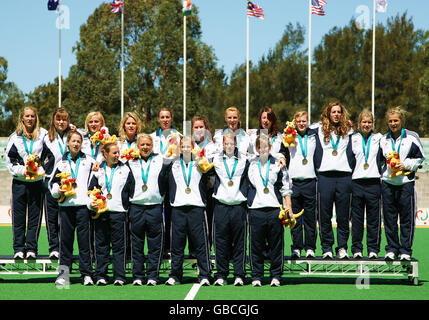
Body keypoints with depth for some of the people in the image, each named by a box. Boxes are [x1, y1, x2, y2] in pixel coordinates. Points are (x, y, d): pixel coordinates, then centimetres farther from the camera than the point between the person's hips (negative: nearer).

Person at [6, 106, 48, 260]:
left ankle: (31, 248, 7)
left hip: (37, 182, 0)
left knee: (35, 217, 2)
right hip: (19, 182, 0)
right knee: (18, 217, 1)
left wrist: (40, 168, -7)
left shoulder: (43, 134, 5)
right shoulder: (15, 137, 4)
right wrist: (22, 171, -11)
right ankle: (19, 248, 7)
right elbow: (9, 160, 3)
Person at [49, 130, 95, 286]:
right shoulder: (61, 163, 13)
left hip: (83, 204, -1)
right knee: (65, 239, 2)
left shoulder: (89, 161, 9)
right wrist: (57, 190, -4)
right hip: (65, 205, 2)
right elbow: (52, 182, 15)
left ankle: (86, 274, -1)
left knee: (84, 239, -3)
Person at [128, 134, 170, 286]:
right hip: (136, 206, 1)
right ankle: (137, 276, 8)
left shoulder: (160, 160, 8)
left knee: (155, 244, -1)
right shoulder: (131, 161, 11)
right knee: (137, 244, 3)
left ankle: (153, 276, 4)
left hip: (155, 206, -1)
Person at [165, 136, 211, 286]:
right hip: (178, 207, 1)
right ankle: (175, 275, 10)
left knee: (201, 243, -5)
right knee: (177, 244, 3)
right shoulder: (174, 164, 15)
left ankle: (204, 275, -2)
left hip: (196, 207, -1)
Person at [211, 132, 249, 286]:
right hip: (221, 206, 1)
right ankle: (221, 275, 9)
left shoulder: (244, 160, 5)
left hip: (239, 205, -1)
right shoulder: (216, 159, 8)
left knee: (239, 243, 0)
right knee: (220, 242, 1)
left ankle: (239, 275, 6)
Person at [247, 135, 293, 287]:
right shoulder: (250, 165, 11)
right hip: (255, 210, 0)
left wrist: (289, 209, 4)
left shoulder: (278, 164, 10)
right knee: (256, 245, 1)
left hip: (275, 209, 0)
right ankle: (256, 276, 8)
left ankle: (276, 276, 9)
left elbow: (286, 188, 10)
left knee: (276, 245, 1)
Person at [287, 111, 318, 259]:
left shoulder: (313, 136, 12)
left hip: (310, 180, 1)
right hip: (294, 180, -1)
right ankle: (296, 249, 3)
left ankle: (310, 248, 6)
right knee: (295, 218, -1)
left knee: (310, 217, 2)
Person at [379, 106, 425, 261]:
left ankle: (406, 250, 6)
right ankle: (392, 249, 13)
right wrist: (386, 165, 6)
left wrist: (406, 165, -10)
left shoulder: (412, 137, 0)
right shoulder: (384, 140, 11)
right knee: (389, 218, 4)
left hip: (406, 182, -3)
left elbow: (420, 158, 3)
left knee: (407, 218, -2)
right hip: (387, 183, 3)